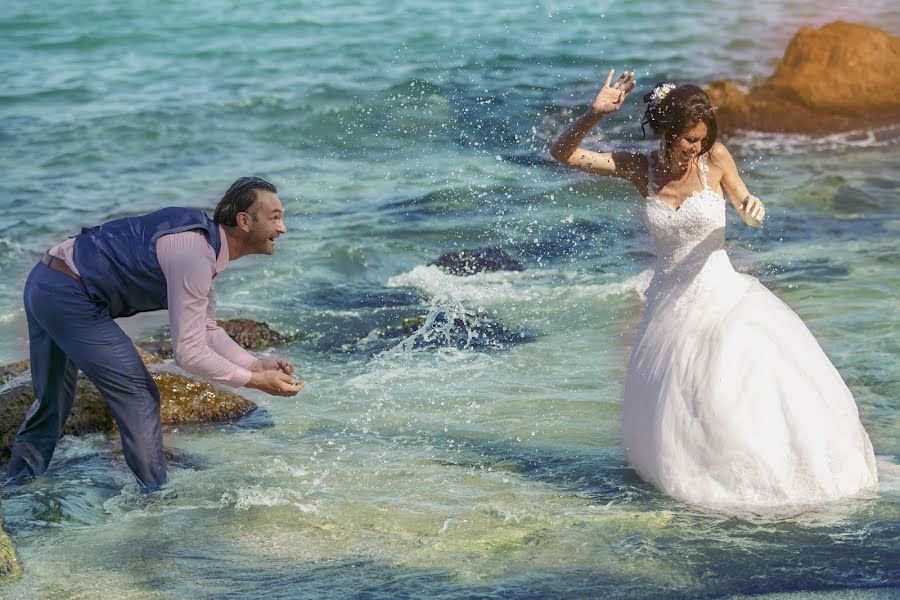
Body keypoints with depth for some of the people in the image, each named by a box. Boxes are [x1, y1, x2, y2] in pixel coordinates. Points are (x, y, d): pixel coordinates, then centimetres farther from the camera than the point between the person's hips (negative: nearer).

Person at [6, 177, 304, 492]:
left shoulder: (205, 242, 9)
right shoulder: (194, 254, -22)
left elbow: (206, 330, 16)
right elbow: (188, 352, -21)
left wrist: (258, 365, 4)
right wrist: (254, 380, -15)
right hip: (70, 298, -10)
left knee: (51, 403, 24)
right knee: (138, 397, -2)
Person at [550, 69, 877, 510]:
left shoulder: (715, 159, -6)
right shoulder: (640, 169, -2)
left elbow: (745, 206, 7)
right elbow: (563, 153, -3)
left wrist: (752, 208, -17)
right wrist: (595, 114, -19)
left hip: (720, 297, -2)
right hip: (668, 304, 2)